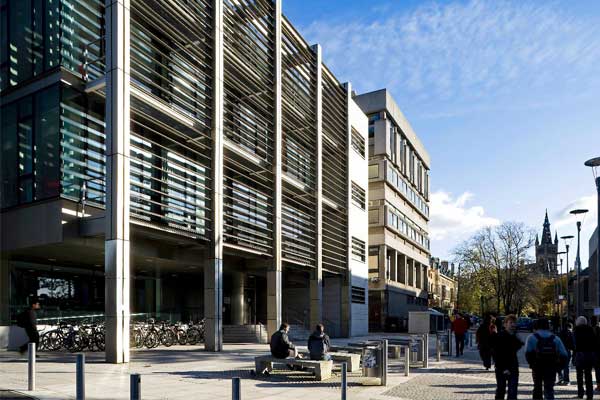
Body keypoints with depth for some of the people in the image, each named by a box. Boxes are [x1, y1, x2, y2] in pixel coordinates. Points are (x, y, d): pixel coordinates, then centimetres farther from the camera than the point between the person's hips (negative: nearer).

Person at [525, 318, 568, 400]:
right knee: (549, 389, 2)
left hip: (537, 368, -1)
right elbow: (564, 355, -2)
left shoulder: (532, 337, -2)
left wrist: (531, 363, -2)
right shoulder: (555, 338, 5)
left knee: (537, 388, 17)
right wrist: (558, 366, 7)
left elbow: (528, 352, -16)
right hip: (551, 368, 1)